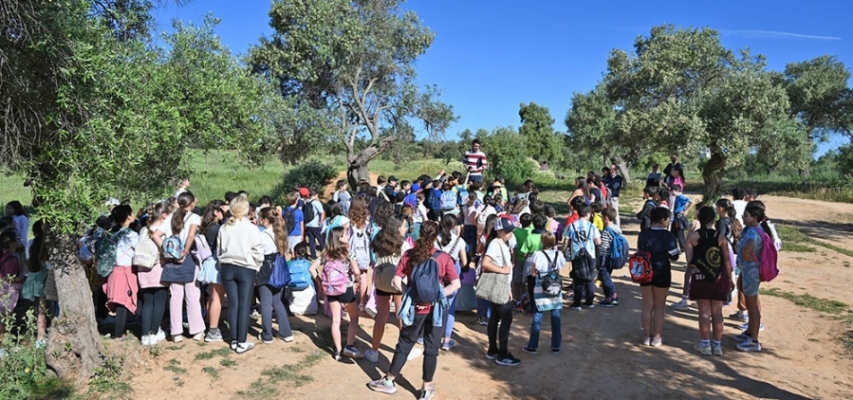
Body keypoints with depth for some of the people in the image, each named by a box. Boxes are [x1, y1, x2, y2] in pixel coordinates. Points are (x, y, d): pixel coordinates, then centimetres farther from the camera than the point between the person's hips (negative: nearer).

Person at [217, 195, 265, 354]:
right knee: (244, 305, 1)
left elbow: (219, 250, 9)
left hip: (227, 268, 4)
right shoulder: (251, 228, -11)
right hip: (246, 269, -4)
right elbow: (258, 251, -10)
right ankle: (242, 342, 3)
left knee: (233, 304, 10)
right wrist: (257, 267, 5)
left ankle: (234, 340, 15)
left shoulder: (224, 228, 3)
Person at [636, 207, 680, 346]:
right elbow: (674, 257, -10)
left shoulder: (643, 234, 1)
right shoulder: (667, 235, -14)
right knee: (660, 306, 8)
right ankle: (656, 337, 13)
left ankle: (647, 336, 17)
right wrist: (677, 248, 8)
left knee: (647, 305, 11)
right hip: (662, 273, -4)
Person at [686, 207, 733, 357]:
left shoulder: (693, 236, -7)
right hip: (719, 278, 1)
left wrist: (690, 269, 8)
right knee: (717, 312, 10)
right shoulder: (721, 236, -4)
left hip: (701, 278, -1)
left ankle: (705, 345, 12)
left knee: (704, 312, 6)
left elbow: (689, 259, -11)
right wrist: (730, 278, 8)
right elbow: (727, 260, -2)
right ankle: (717, 345, 19)